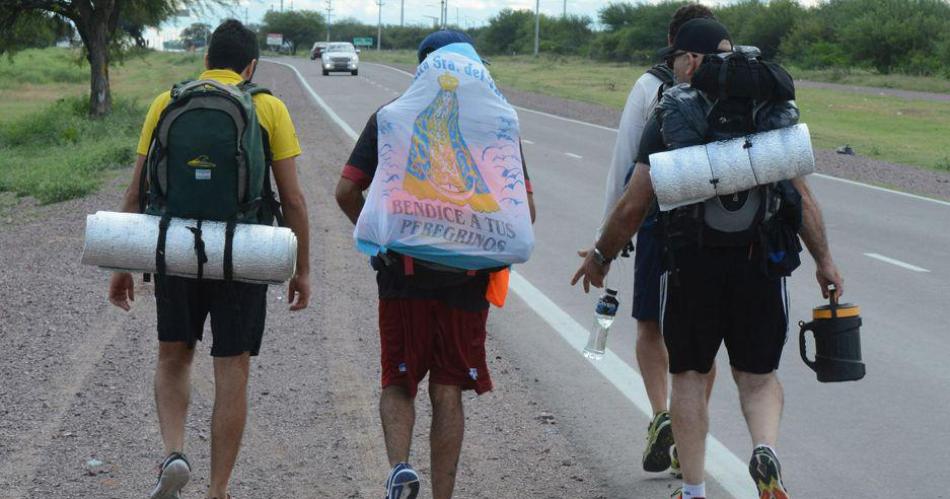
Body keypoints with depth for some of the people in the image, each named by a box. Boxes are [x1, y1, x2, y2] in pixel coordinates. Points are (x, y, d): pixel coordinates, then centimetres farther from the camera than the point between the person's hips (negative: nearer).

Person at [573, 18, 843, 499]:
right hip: (760, 261, 2)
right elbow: (801, 195, 1)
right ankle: (766, 449, -13)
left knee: (689, 375, 13)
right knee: (757, 374, 15)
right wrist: (823, 259, 9)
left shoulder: (667, 120, -4)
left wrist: (600, 256, 11)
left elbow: (632, 207, -4)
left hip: (692, 264, -2)